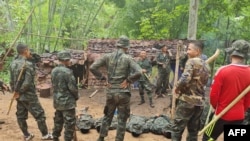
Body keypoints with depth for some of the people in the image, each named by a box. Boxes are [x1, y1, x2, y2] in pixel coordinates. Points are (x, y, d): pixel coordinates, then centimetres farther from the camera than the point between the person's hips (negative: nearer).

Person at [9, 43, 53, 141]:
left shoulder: (13, 64, 4)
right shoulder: (28, 64, -19)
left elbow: (11, 81, 9)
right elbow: (27, 82, -24)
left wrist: (15, 91, 15)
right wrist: (19, 92, -12)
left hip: (18, 95, 8)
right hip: (29, 95, -8)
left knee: (21, 116, 16)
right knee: (39, 114, 5)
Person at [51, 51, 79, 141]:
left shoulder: (53, 71, 5)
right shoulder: (67, 71, -19)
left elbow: (54, 85, 12)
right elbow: (72, 87, -18)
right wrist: (76, 96, -1)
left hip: (57, 101, 8)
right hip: (67, 101, -8)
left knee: (58, 121, 20)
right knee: (70, 123, 1)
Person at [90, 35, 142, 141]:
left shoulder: (108, 56, 0)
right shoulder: (128, 58, -9)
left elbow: (92, 68, -4)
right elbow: (138, 73, -22)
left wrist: (103, 78, 1)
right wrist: (128, 80, -9)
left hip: (110, 92, 4)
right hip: (123, 93, -3)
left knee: (107, 116, 22)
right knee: (122, 120, 11)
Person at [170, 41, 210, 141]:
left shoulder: (192, 61, -11)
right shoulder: (206, 65, 14)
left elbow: (185, 79, -23)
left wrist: (177, 88, -7)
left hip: (187, 99, -8)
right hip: (200, 101, 8)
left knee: (177, 128, 0)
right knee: (193, 130, 14)